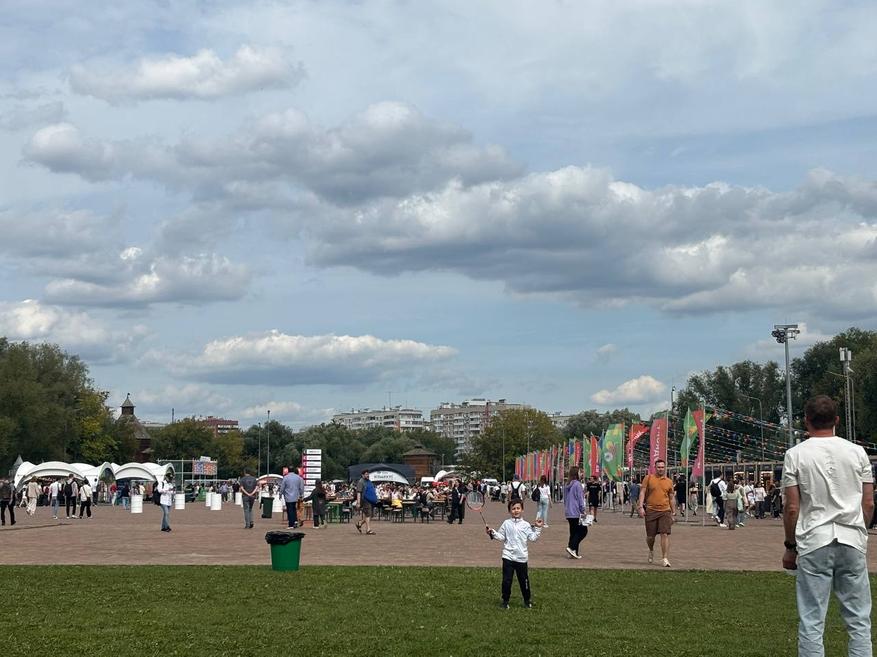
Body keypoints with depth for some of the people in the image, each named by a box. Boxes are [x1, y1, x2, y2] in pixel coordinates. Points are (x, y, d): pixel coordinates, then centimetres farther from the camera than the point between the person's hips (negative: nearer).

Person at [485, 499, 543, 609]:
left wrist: (538, 528, -7)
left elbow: (533, 537, 0)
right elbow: (501, 537, 7)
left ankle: (527, 601, 22)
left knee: (524, 580, 8)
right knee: (506, 580, 0)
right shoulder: (506, 523, 4)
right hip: (508, 557, 0)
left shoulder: (525, 525, 3)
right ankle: (505, 601, 12)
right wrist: (492, 533, -8)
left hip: (521, 558, 0)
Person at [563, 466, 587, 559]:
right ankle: (571, 547, -12)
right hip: (576, 512, -8)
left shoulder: (567, 485, 12)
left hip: (568, 513, 8)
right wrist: (583, 511, -9)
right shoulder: (577, 484, -13)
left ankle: (574, 552, 10)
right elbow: (580, 499, -13)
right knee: (583, 531, 1)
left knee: (573, 532, 12)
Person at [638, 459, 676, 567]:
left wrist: (673, 513, 14)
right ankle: (651, 550, 37)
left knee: (665, 534, -10)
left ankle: (665, 559, -8)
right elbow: (642, 492, 0)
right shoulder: (648, 478, 3)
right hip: (651, 511, -1)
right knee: (650, 536, 6)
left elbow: (671, 498, 16)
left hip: (665, 511, 1)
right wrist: (641, 507, -11)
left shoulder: (669, 481, 10)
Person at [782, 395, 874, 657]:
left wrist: (790, 546, 7)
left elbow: (792, 508, -4)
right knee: (859, 620, 7)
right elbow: (869, 503, 6)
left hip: (814, 543, -2)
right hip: (852, 542, 2)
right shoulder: (857, 452, 4)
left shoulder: (796, 454, -2)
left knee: (811, 622, 1)